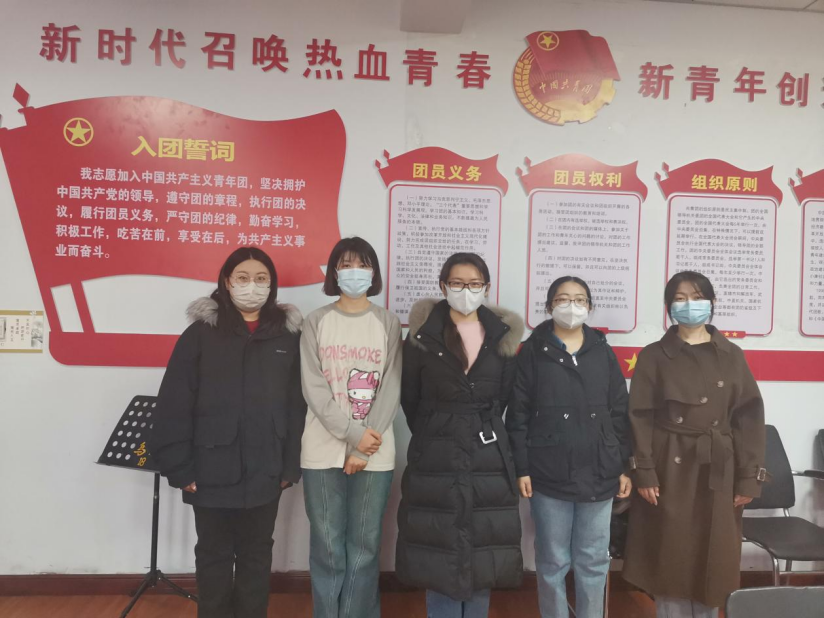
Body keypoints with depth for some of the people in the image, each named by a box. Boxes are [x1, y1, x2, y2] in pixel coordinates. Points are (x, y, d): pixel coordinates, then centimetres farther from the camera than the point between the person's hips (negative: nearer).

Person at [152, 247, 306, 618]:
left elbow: (298, 405, 1)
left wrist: (292, 465, -2)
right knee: (213, 555, 15)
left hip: (265, 473, 2)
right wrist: (179, 468, -9)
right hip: (212, 472, -1)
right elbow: (174, 405, -6)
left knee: (257, 554, 17)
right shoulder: (201, 332, -3)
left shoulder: (289, 334, 2)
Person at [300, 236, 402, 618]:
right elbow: (313, 388, -4)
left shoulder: (388, 323, 4)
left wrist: (365, 444, -11)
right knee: (327, 545, 7)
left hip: (375, 454, 0)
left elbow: (391, 389, -2)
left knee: (364, 545, 7)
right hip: (323, 451, 0)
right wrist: (352, 433, -14)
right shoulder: (316, 322, 4)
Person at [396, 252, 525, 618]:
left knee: (483, 551, 8)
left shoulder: (502, 335, 2)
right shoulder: (423, 333, -3)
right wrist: (433, 435, 7)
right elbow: (410, 398, 4)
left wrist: (483, 429, 7)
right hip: (436, 455, -1)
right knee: (439, 550, 4)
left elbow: (505, 397, 9)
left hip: (488, 455, 2)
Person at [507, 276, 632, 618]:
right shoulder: (532, 352, 0)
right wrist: (521, 468, -7)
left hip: (599, 473, 2)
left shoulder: (603, 352, 7)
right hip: (548, 474, -2)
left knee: (594, 561, 11)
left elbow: (620, 413, 8)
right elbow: (518, 415, -2)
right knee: (552, 561, 9)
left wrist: (625, 467, 4)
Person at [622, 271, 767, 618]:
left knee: (714, 557, 9)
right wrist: (644, 473, -11)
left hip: (718, 470, 2)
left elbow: (749, 418, 3)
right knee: (670, 555, 4)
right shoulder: (653, 356, -1)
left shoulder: (731, 357, 5)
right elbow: (640, 418, -4)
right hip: (670, 469, -2)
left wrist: (749, 477, -2)